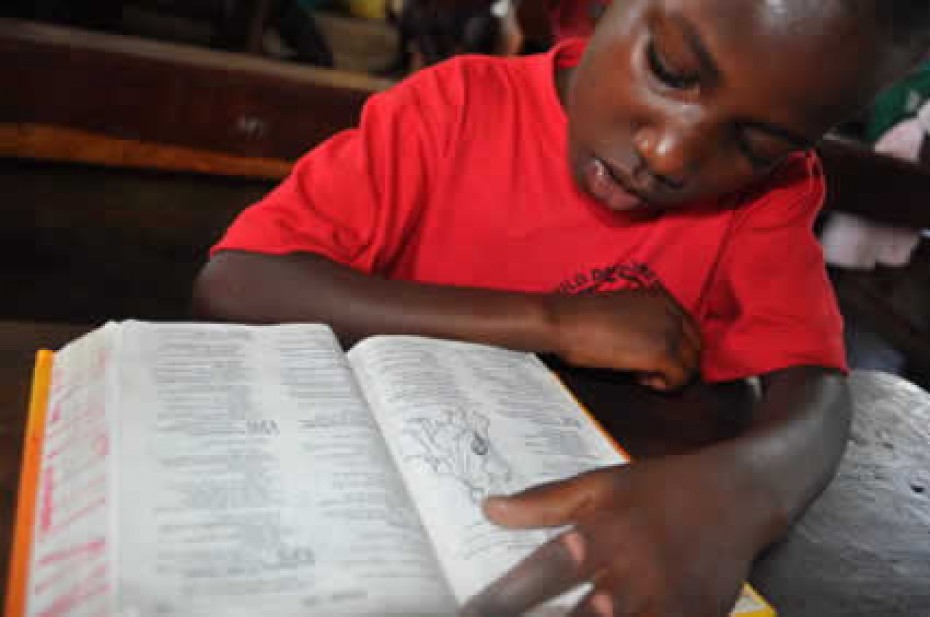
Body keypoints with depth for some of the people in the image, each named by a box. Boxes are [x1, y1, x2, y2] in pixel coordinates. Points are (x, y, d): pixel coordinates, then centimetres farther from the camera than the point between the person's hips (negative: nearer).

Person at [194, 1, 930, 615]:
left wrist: (738, 489, -37)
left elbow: (816, 390, -16)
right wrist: (552, 324, -24)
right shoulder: (459, 107, -12)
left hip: (601, 530, 1)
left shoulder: (769, 189, -5)